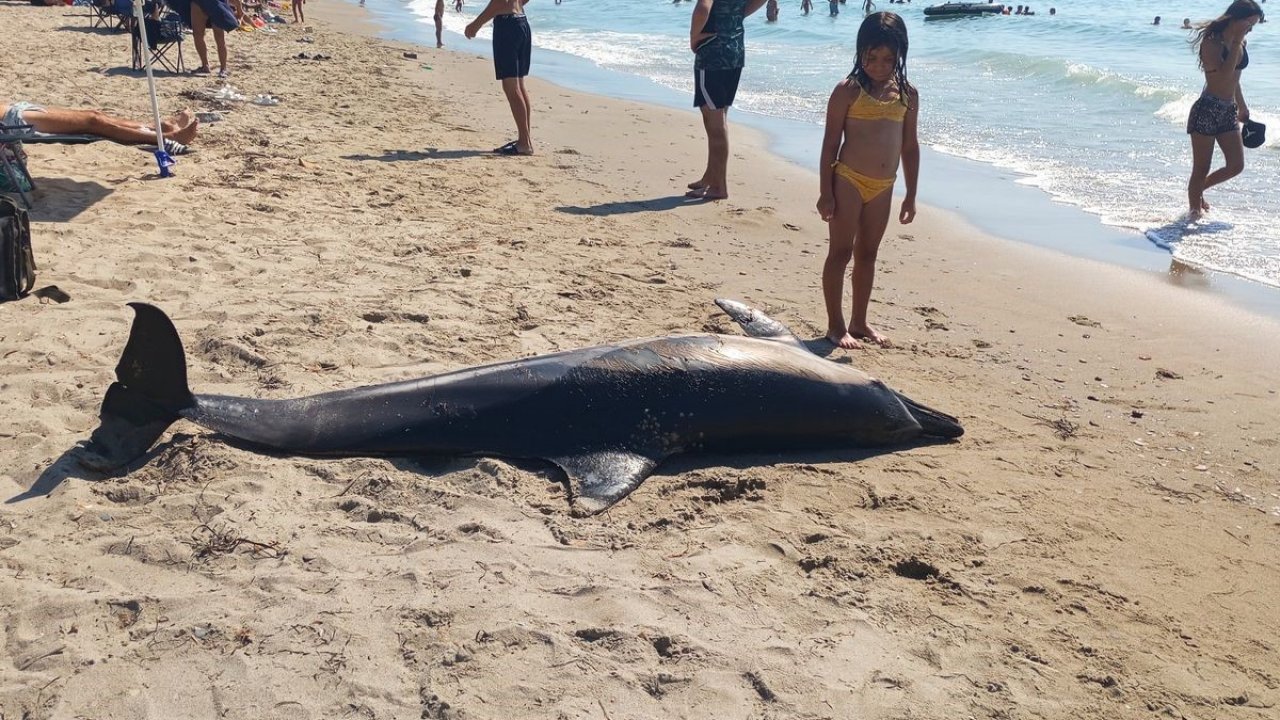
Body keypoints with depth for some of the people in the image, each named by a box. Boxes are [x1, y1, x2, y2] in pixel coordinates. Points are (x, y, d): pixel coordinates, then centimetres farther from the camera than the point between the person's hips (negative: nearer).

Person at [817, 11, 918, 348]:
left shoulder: (907, 94, 5)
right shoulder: (849, 90, -8)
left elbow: (910, 146, 11)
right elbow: (830, 143, -7)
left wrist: (911, 195, 11)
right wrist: (826, 192, -11)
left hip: (883, 187, 5)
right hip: (848, 181, -5)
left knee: (867, 254, 14)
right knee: (840, 253, 1)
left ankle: (859, 322, 25)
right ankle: (836, 325, 9)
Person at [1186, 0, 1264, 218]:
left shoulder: (1240, 42, 10)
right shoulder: (1212, 42, -13)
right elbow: (1223, 75, -27)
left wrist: (1242, 107, 31)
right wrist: (1236, 44, -20)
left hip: (1229, 112, 8)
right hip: (1207, 111, -8)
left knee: (1236, 166, 7)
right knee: (1201, 170, 0)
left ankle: (1198, 190, 29)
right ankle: (1194, 211, 13)